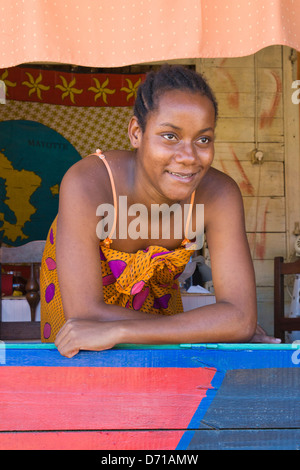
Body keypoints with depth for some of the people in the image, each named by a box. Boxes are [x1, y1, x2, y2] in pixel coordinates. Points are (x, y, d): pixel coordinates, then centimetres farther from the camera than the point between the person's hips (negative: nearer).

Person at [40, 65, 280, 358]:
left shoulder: (220, 195, -34)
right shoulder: (86, 185, -42)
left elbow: (242, 318, -40)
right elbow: (85, 314, -43)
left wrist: (115, 332, -47)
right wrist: (210, 328, -40)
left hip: (155, 286, 2)